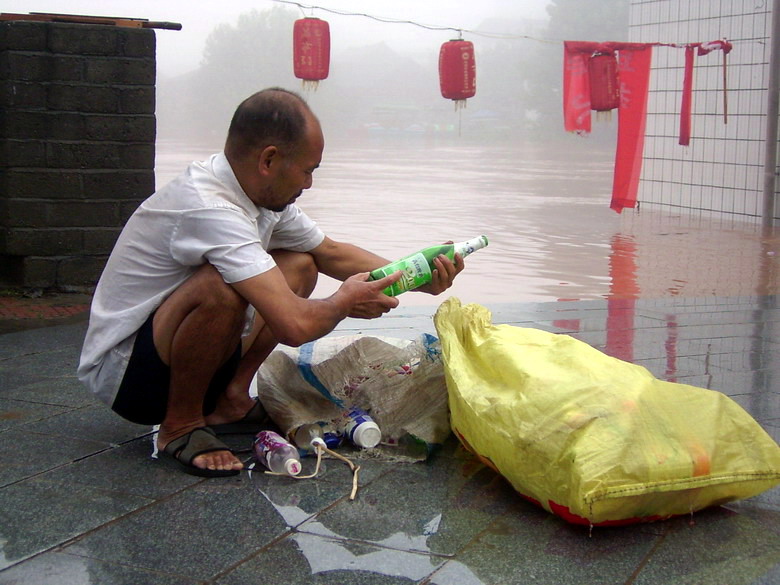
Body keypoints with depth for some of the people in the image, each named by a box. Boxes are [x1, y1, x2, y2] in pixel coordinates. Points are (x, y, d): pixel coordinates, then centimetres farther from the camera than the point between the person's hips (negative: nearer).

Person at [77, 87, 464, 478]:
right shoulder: (209, 209, -31)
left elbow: (331, 253, 14)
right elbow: (294, 325, -37)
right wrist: (344, 303, -15)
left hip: (167, 352, 9)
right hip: (120, 374, -9)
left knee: (299, 265, 6)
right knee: (222, 288, -36)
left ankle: (231, 398, 5)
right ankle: (181, 425, -13)